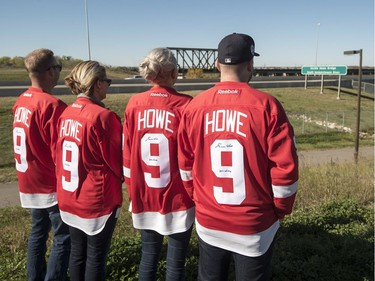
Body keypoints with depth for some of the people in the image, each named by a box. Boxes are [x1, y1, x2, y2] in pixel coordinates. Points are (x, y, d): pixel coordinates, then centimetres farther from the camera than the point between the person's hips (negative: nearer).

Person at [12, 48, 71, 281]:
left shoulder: (21, 102, 4)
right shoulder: (52, 105, -21)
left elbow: (30, 142, 11)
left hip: (31, 181, 9)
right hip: (53, 183, -8)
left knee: (38, 231, 20)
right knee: (64, 237, 3)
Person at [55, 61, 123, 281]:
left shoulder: (65, 114, 0)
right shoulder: (103, 116, -20)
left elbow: (59, 154, 7)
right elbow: (117, 159, -12)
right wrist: (119, 178, 8)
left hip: (69, 197, 6)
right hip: (98, 199, -6)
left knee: (77, 251, 20)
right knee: (96, 256, 10)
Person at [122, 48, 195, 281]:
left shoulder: (134, 104, -3)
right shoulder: (185, 105, -14)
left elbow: (127, 153, 3)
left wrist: (133, 190, 15)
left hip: (144, 196, 4)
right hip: (178, 198, -4)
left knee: (149, 255, 21)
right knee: (176, 260, 11)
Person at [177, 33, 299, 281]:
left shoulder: (194, 107, -5)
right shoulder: (267, 105, -14)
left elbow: (185, 164, 3)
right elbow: (285, 165, -12)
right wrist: (280, 209, 4)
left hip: (208, 223, 3)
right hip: (254, 226, -2)